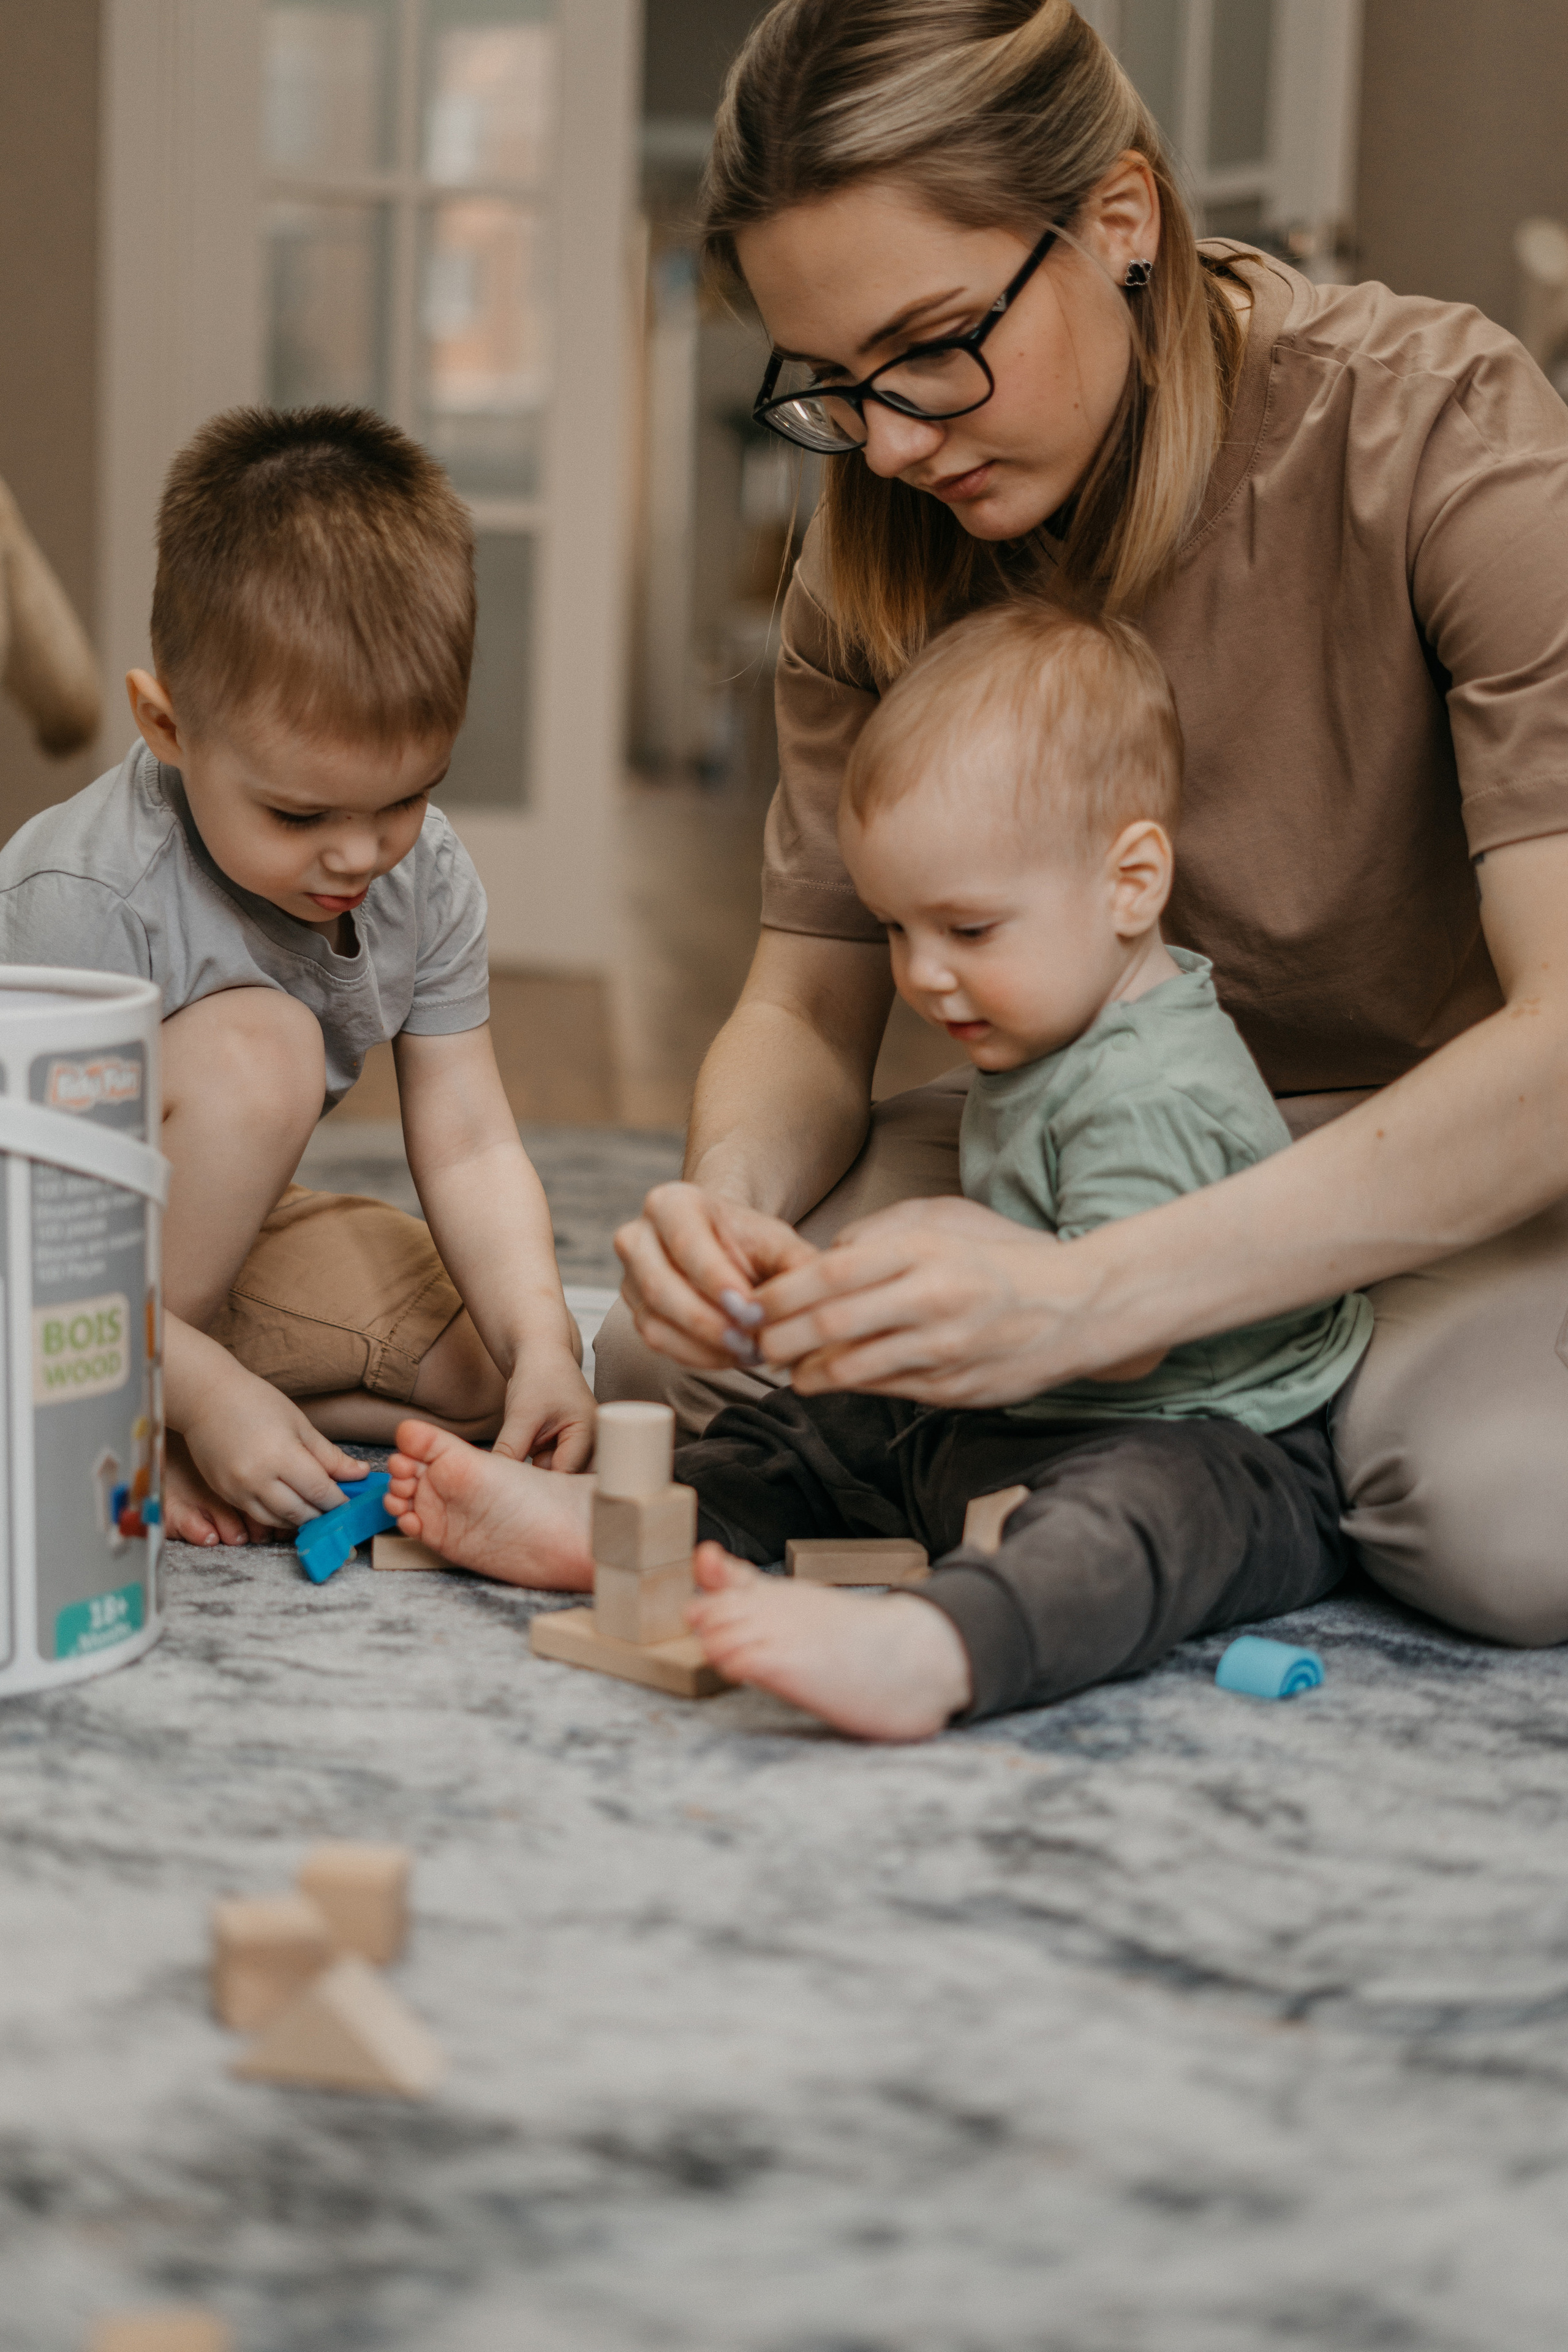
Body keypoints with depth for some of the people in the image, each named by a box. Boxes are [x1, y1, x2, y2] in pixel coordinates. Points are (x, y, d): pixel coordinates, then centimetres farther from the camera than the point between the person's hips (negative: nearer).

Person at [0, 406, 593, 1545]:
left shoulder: (426, 876, -11)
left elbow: (469, 1146, -10)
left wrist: (541, 1340, -25)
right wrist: (205, 1393, -34)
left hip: (220, 1241, 7)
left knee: (505, 1355, -4)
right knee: (258, 1049, -31)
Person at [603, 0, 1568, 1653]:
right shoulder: (880, 546, -6)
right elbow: (809, 1007, -2)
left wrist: (1083, 1296, -42)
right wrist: (726, 1198, -29)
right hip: (1111, 1145, 5)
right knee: (657, 1360, -16)